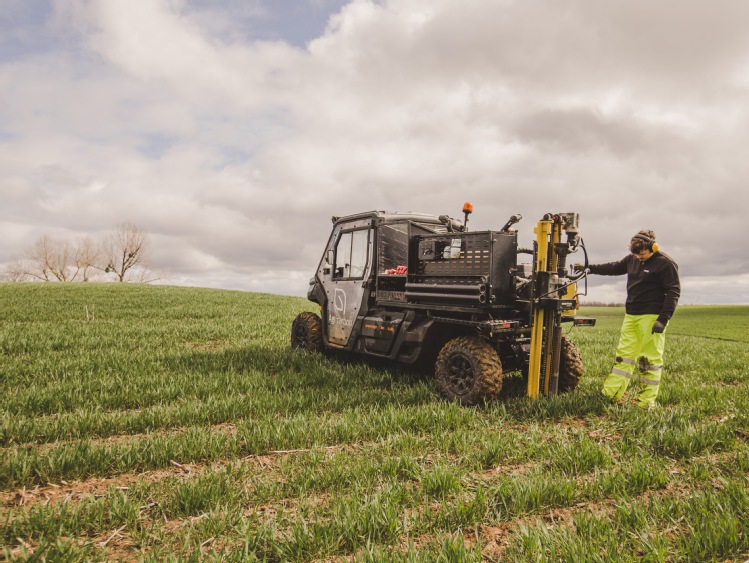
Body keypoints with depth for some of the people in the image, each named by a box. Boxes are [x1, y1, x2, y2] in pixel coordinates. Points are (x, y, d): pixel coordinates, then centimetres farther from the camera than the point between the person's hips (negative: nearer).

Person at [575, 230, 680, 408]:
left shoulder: (665, 263, -9)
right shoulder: (632, 259, 12)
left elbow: (673, 292, -11)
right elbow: (614, 267, 28)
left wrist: (663, 319, -17)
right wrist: (589, 268, 24)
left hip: (652, 317, -7)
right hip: (631, 315, 7)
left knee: (650, 359, -4)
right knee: (624, 354, 6)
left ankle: (646, 401, 4)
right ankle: (610, 395, 7)